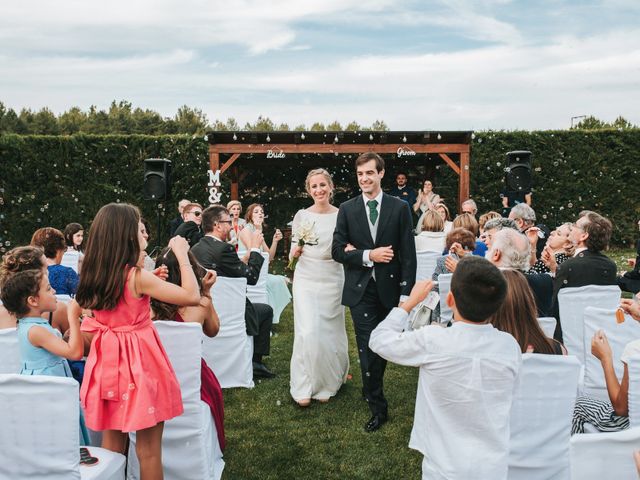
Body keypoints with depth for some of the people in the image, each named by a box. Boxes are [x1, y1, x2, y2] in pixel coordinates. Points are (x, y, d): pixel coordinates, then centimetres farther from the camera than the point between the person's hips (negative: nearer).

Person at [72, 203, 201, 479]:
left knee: (112, 440, 19)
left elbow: (74, 309, 20)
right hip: (140, 363, -7)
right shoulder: (137, 277, -20)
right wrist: (182, 255, -12)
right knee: (149, 446, 5)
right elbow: (192, 296, -23)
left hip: (108, 362, 7)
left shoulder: (92, 277, -1)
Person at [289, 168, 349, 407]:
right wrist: (296, 250, -15)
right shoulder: (301, 215, 2)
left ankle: (327, 383, 28)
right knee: (308, 332, -9)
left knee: (329, 333, 7)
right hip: (306, 278, 0)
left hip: (332, 279, 1)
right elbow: (293, 253, 8)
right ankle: (304, 386, 6)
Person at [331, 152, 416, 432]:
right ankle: (378, 408, 15)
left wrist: (407, 292, -9)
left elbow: (408, 253, -3)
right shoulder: (347, 209, 2)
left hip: (390, 288, 1)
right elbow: (337, 250, -1)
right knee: (367, 349, 1)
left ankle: (370, 389, 40)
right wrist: (368, 255, -16)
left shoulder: (399, 208, -1)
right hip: (361, 290, 0)